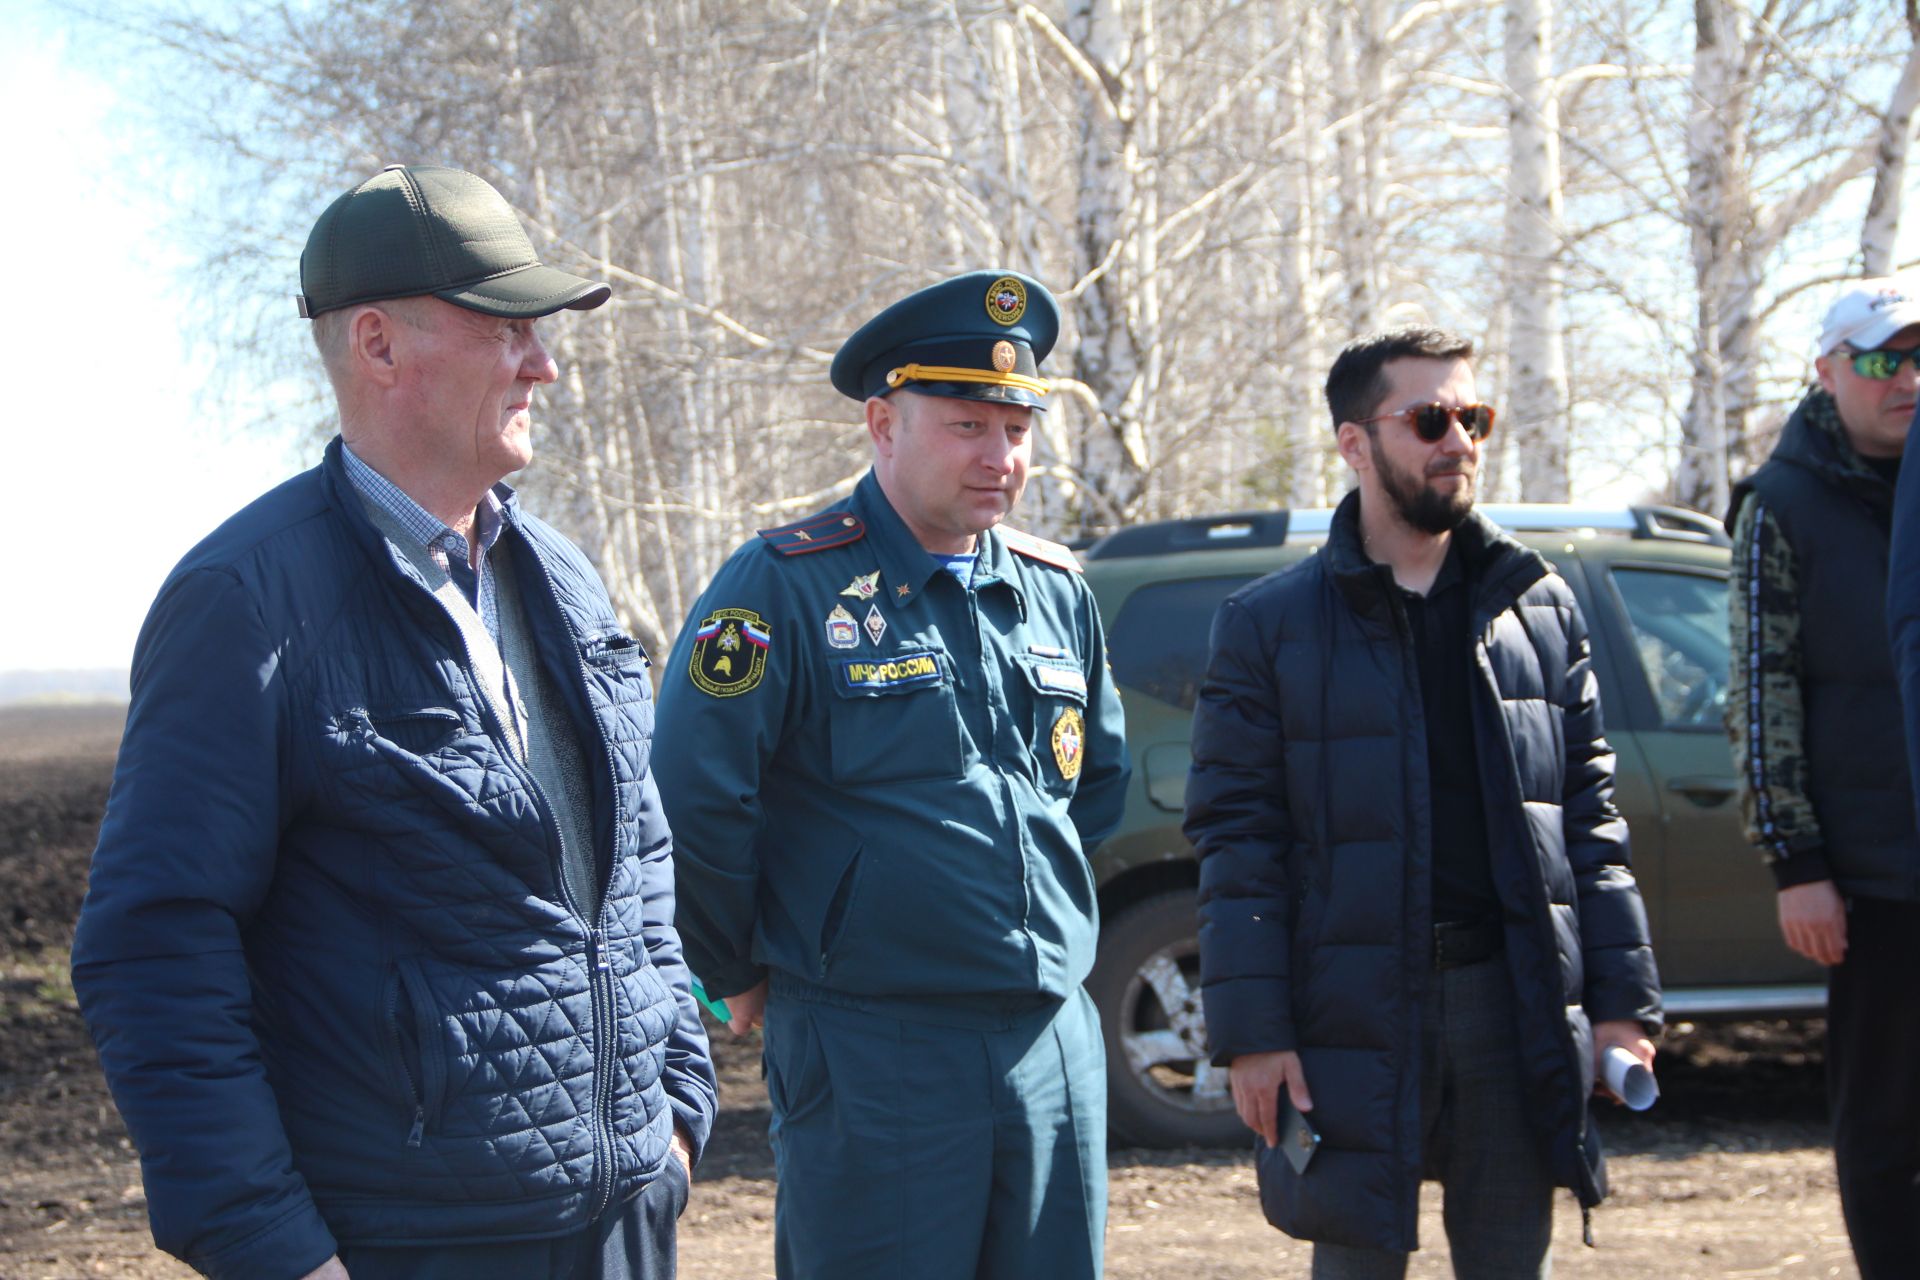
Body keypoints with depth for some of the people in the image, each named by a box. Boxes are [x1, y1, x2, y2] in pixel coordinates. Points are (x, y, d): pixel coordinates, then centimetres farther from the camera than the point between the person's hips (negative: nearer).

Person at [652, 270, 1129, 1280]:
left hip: (1055, 1042, 6)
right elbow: (692, 797, -11)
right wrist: (742, 975, -2)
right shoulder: (789, 586, -8)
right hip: (873, 1057, -6)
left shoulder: (1056, 593, 12)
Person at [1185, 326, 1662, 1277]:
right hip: (1353, 1011, -3)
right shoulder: (1269, 624, 1)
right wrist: (1251, 1030, -9)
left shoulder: (1541, 609, 11)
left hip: (1512, 1001, 3)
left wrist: (1622, 999, 6)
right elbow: (1236, 839, -2)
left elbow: (1590, 813, 12)